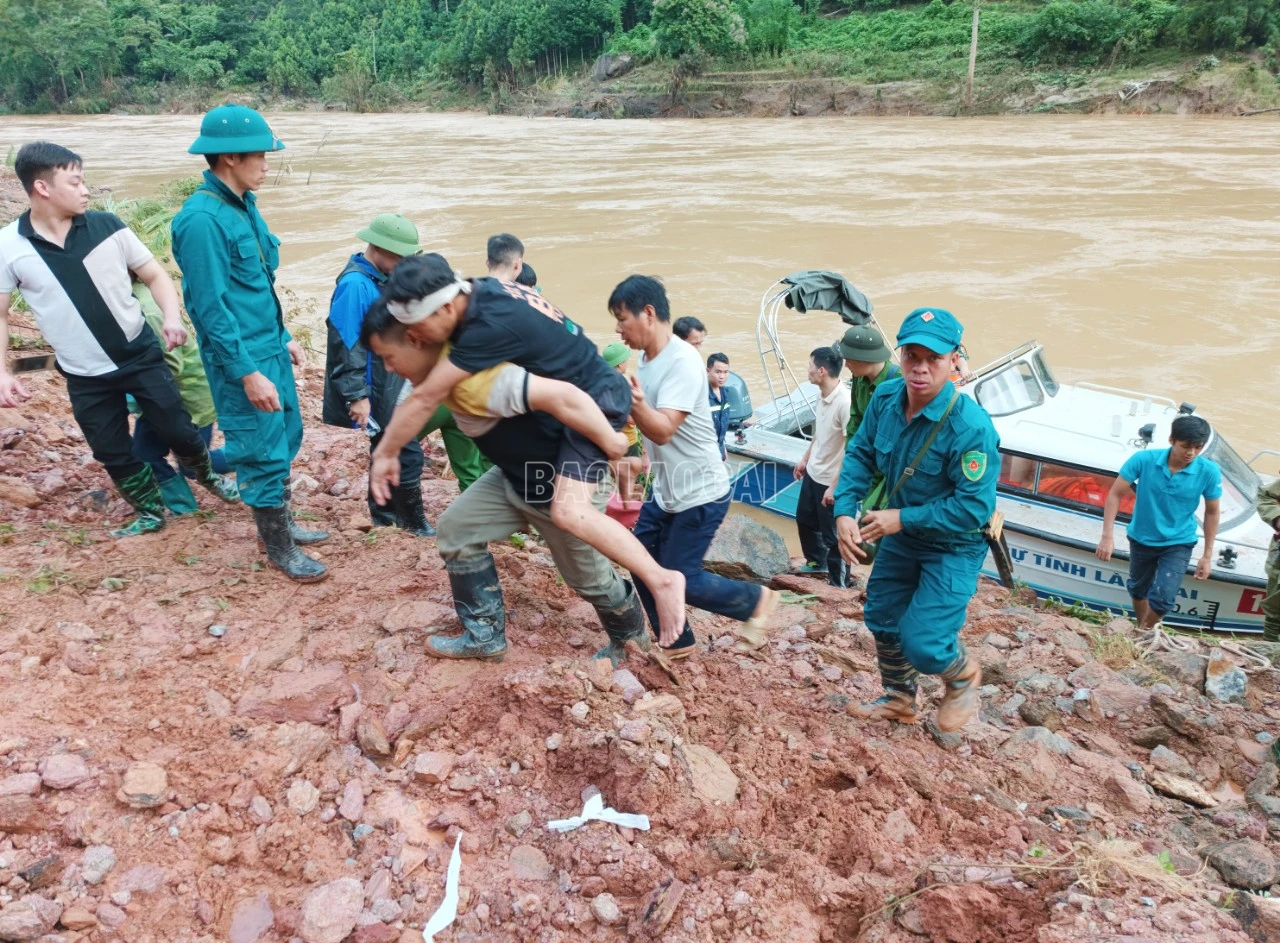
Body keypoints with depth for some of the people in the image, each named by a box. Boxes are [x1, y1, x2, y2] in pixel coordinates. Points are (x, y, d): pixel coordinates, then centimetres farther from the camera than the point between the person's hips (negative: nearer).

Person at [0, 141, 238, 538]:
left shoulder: (108, 227, -8)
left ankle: (208, 476, 39)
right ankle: (151, 512, 34)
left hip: (141, 356, 0)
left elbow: (155, 275, 0)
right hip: (85, 377, 0)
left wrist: (172, 316, -19)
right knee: (113, 454, 11)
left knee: (178, 431, 9)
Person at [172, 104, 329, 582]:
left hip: (270, 347, 9)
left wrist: (283, 338, 19)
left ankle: (281, 522, 37)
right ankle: (279, 548, 19)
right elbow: (210, 307, -21)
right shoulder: (202, 219, -21)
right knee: (263, 452, 3)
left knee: (286, 438, 19)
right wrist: (247, 372, -21)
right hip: (242, 358, -9)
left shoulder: (243, 203, 6)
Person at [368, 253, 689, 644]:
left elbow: (424, 399, -22)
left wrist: (384, 453, -12)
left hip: (596, 398, -10)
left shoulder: (491, 325, -31)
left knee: (569, 512, -23)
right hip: (584, 394, 10)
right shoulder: (478, 291, -5)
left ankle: (661, 579, -14)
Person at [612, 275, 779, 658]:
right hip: (665, 492, 9)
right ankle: (677, 642, 28)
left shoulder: (682, 361, -23)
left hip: (700, 494, -9)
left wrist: (635, 402, -48)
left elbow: (663, 430, -33)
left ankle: (756, 599, 21)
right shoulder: (647, 359, 4)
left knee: (680, 579, -2)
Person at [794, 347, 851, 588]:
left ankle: (839, 584, 23)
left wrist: (836, 487, -25)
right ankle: (816, 563, 49)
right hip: (813, 473, 9)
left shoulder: (845, 403, -28)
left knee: (832, 536, 5)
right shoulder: (822, 396, -1)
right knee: (804, 519, 26)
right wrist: (805, 459, 24)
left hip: (831, 481, -9)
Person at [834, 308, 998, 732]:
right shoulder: (886, 398, -13)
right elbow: (860, 455, -3)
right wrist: (845, 510, -17)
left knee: (921, 644, -11)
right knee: (881, 619, 19)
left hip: (953, 546, -7)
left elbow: (974, 506, -30)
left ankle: (963, 674, 27)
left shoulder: (970, 426, -32)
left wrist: (902, 519, -27)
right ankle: (899, 701, 46)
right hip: (901, 535, 7)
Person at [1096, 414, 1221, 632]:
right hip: (1141, 539, 1)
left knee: (1163, 598, -10)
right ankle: (1142, 631, 46)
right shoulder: (1143, 459, -23)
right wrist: (1108, 536, -18)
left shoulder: (1209, 472, -20)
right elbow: (1115, 495, -13)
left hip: (1179, 543, -1)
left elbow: (1212, 512, -4)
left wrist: (1207, 555, -1)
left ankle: (1144, 632, 20)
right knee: (1138, 589, 20)